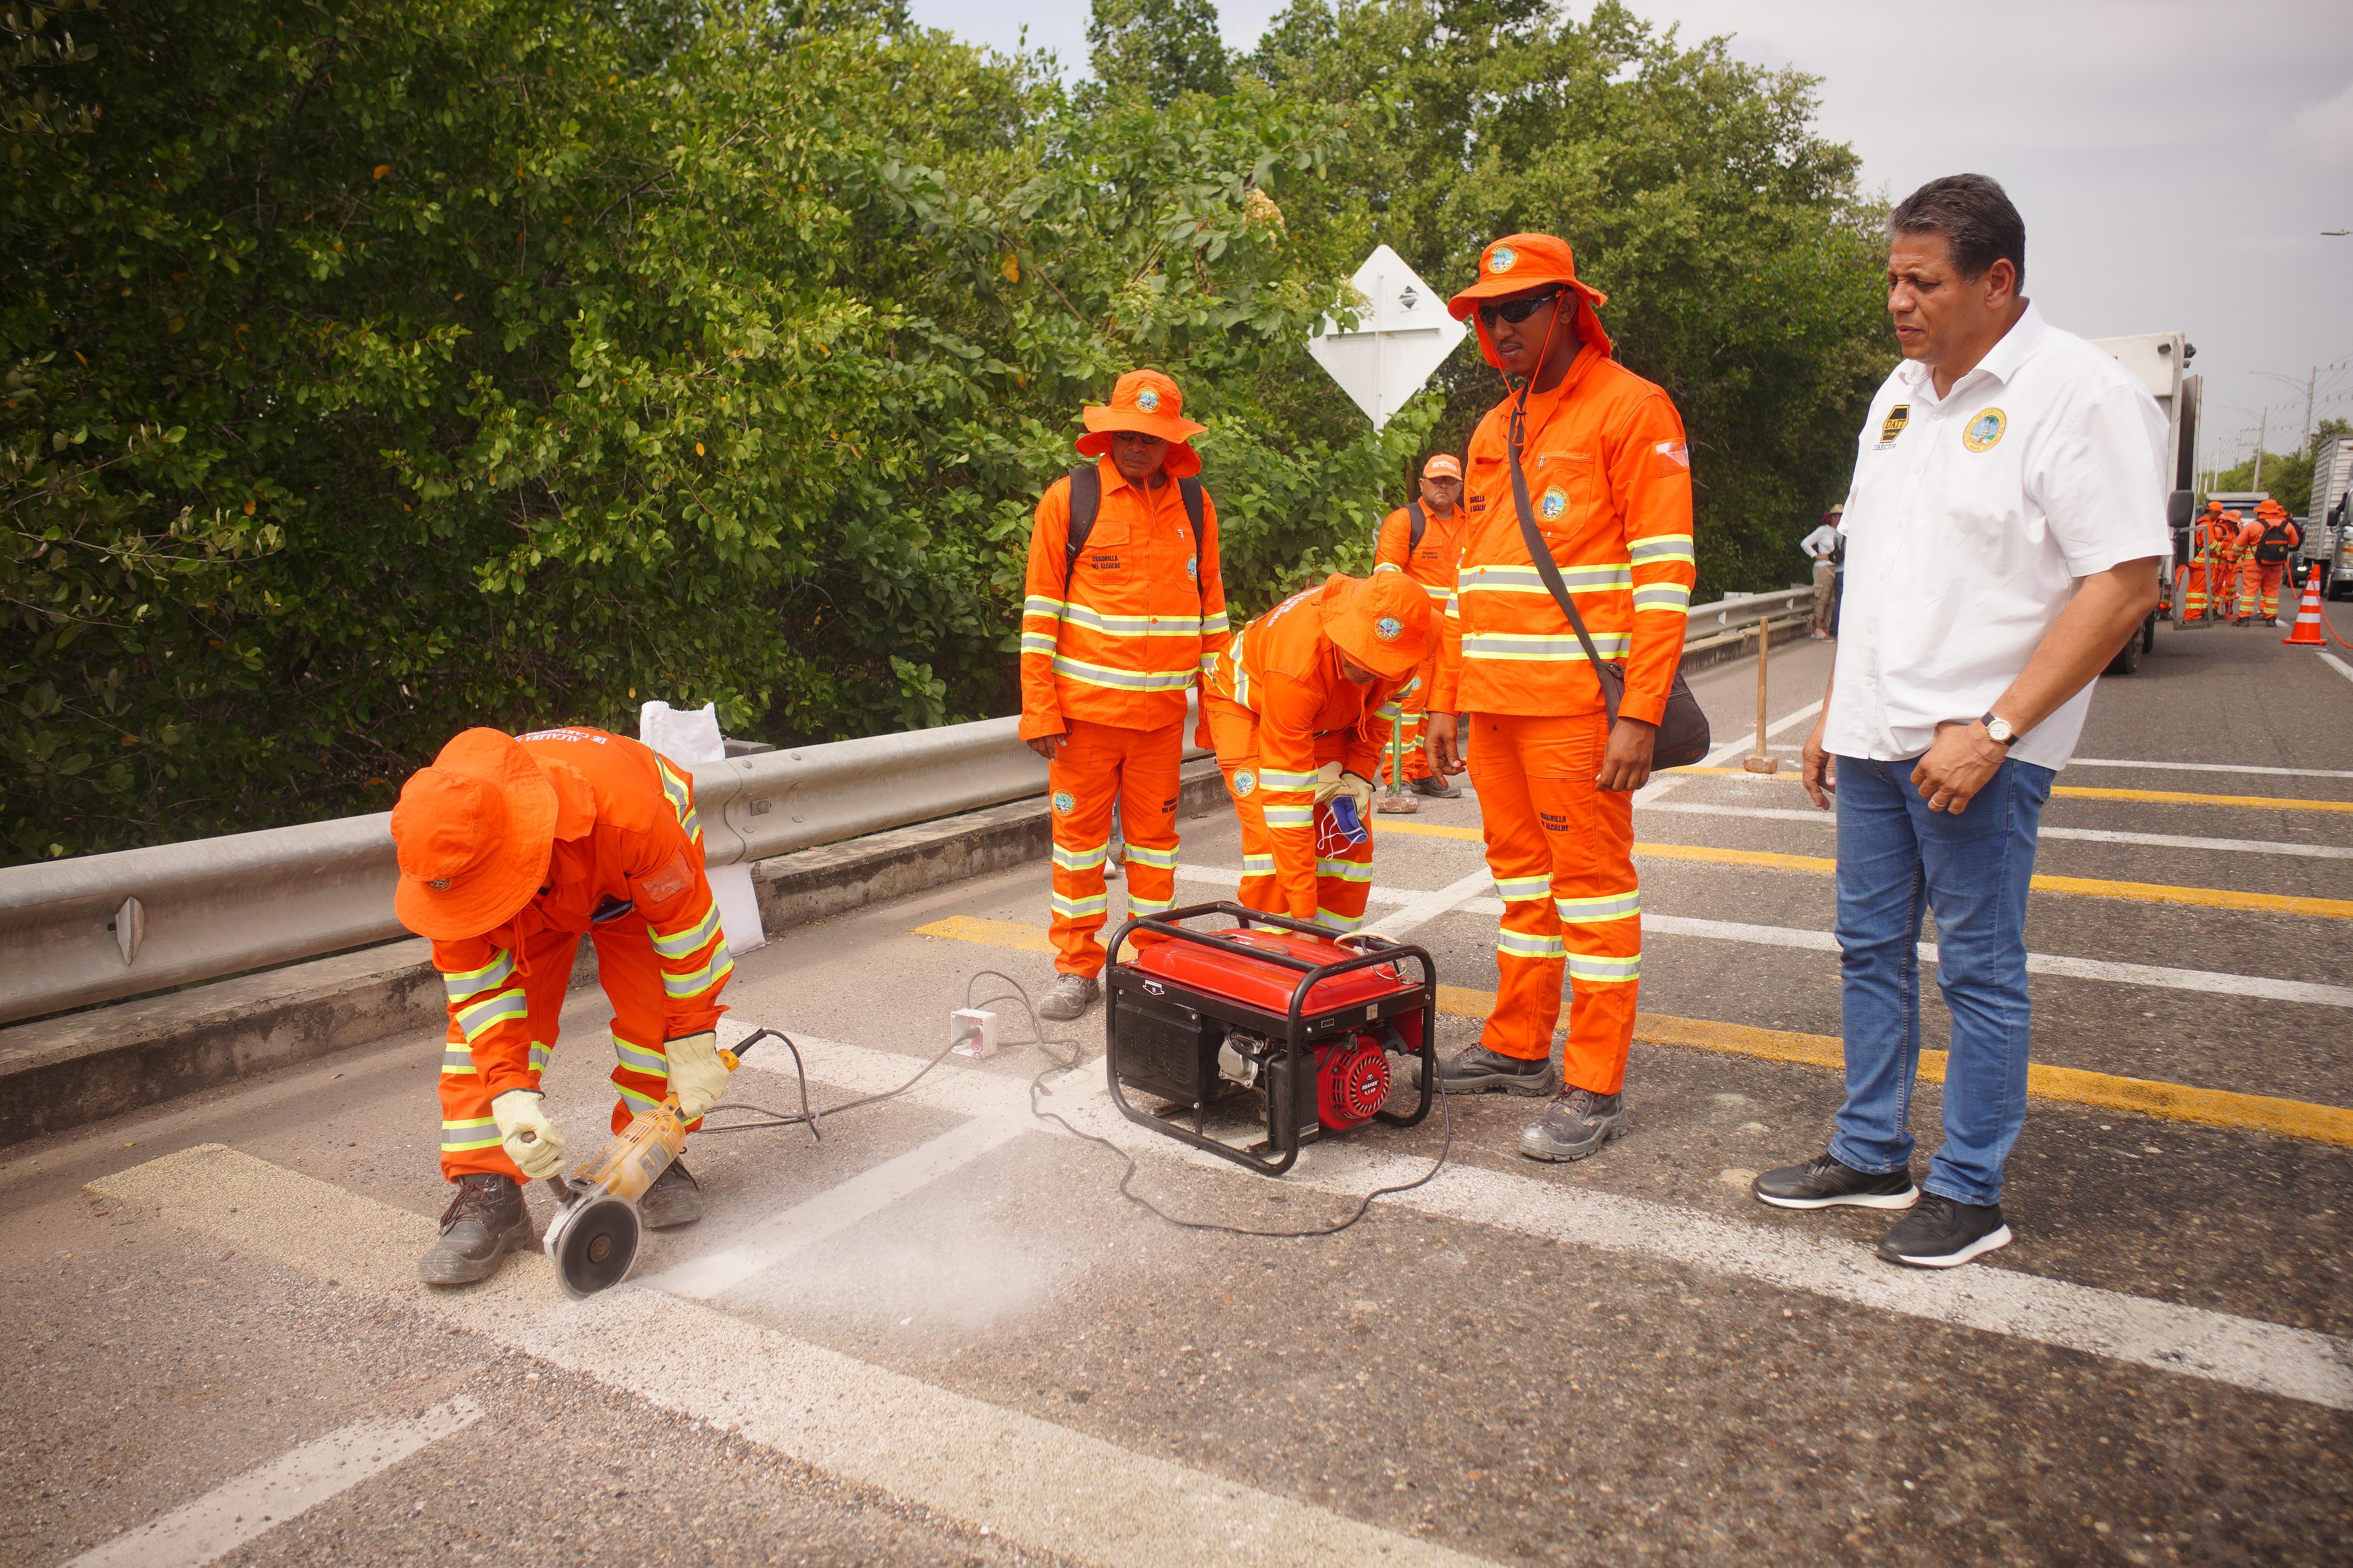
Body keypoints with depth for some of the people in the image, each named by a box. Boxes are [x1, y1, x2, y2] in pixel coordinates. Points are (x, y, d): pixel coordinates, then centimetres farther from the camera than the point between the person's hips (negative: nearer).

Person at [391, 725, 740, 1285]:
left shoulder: (625, 815, -47)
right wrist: (511, 1093, -34)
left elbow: (685, 918, -31)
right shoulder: (448, 859, -35)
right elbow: (477, 986, -24)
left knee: (654, 1007, -18)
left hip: (636, 880, -2)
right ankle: (487, 1193, -6)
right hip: (536, 907, 3)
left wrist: (693, 1044, -24)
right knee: (483, 1020, -13)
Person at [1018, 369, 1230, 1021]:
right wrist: (1040, 711, -8)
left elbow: (1211, 607, 13)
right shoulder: (1069, 498, -1)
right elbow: (1041, 611, -3)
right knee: (1079, 833, 4)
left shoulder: (1195, 504, 8)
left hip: (1163, 710, 2)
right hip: (1085, 705, -2)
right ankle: (1077, 969, 15)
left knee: (1155, 833, 9)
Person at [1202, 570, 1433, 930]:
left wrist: (1360, 772, -12)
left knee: (1350, 838, -5)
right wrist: (1302, 913, -40)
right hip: (1245, 703, -5)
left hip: (1330, 718, 5)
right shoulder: (1296, 663, -45)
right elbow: (1288, 794, -42)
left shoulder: (1405, 645, -29)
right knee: (1269, 835, -21)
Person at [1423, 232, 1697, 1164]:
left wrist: (1641, 714, -18)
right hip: (1496, 702, 7)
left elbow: (1665, 575, -11)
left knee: (1591, 880, -2)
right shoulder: (1492, 431, 18)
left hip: (1577, 702, -7)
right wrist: (1447, 699, 16)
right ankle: (1518, 1048, 26)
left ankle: (1594, 1089, 6)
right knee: (1519, 868, 14)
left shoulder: (1631, 409, -5)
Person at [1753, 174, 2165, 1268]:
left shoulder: (2081, 393, -11)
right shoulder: (1902, 391, 13)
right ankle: (1870, 1155, 28)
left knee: (1979, 968, 2)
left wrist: (1994, 729, -21)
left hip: (1979, 744, -8)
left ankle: (1970, 1192, 17)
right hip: (1874, 732, 8)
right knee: (1870, 948, 14)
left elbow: (2124, 584, -17)